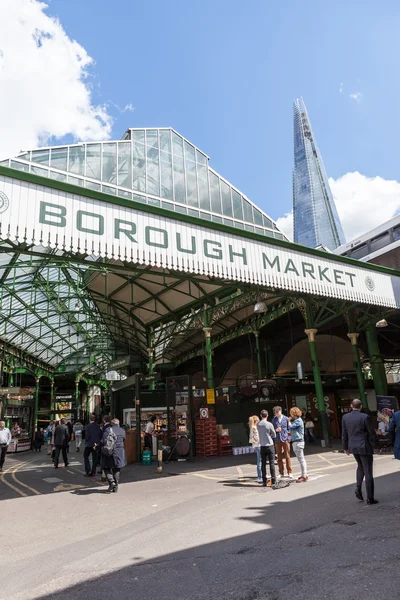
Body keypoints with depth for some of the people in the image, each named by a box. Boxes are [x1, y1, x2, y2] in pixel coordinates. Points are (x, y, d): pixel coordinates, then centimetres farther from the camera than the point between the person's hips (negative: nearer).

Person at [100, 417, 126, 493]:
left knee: (107, 468, 9)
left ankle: (111, 482, -9)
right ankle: (116, 486, 15)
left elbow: (103, 441, -9)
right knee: (117, 469, 13)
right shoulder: (122, 431, 5)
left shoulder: (107, 430, -5)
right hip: (119, 452, 3)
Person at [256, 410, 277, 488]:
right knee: (272, 463, 0)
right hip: (270, 445, -3)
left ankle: (264, 481, 13)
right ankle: (273, 482, -2)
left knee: (263, 464, 9)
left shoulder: (258, 425, 0)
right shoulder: (269, 424, -11)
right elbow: (274, 435, 0)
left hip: (262, 446, 3)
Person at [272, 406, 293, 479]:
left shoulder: (286, 418, 1)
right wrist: (276, 430, -10)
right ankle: (281, 473, 16)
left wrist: (287, 433, -6)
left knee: (287, 456, 1)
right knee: (279, 457, 6)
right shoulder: (274, 419, 4)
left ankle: (289, 472, 10)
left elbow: (289, 428, 9)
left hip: (285, 439, -1)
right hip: (277, 440, 2)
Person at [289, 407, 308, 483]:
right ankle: (304, 475, 22)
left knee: (301, 459, -6)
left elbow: (290, 426, -19)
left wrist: (289, 420, -4)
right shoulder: (295, 420, 16)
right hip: (295, 442, 10)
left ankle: (304, 476, -2)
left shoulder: (298, 421, -13)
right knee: (301, 459, 14)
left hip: (298, 442, -10)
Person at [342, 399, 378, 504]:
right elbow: (371, 433, -9)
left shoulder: (345, 417, -2)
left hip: (353, 447, 4)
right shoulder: (365, 417, -14)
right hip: (365, 447, -4)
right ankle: (370, 498, 11)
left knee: (360, 466, 27)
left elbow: (344, 434, 2)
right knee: (368, 472, 6)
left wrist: (345, 447, 13)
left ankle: (358, 488, 14)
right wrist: (372, 446, 8)